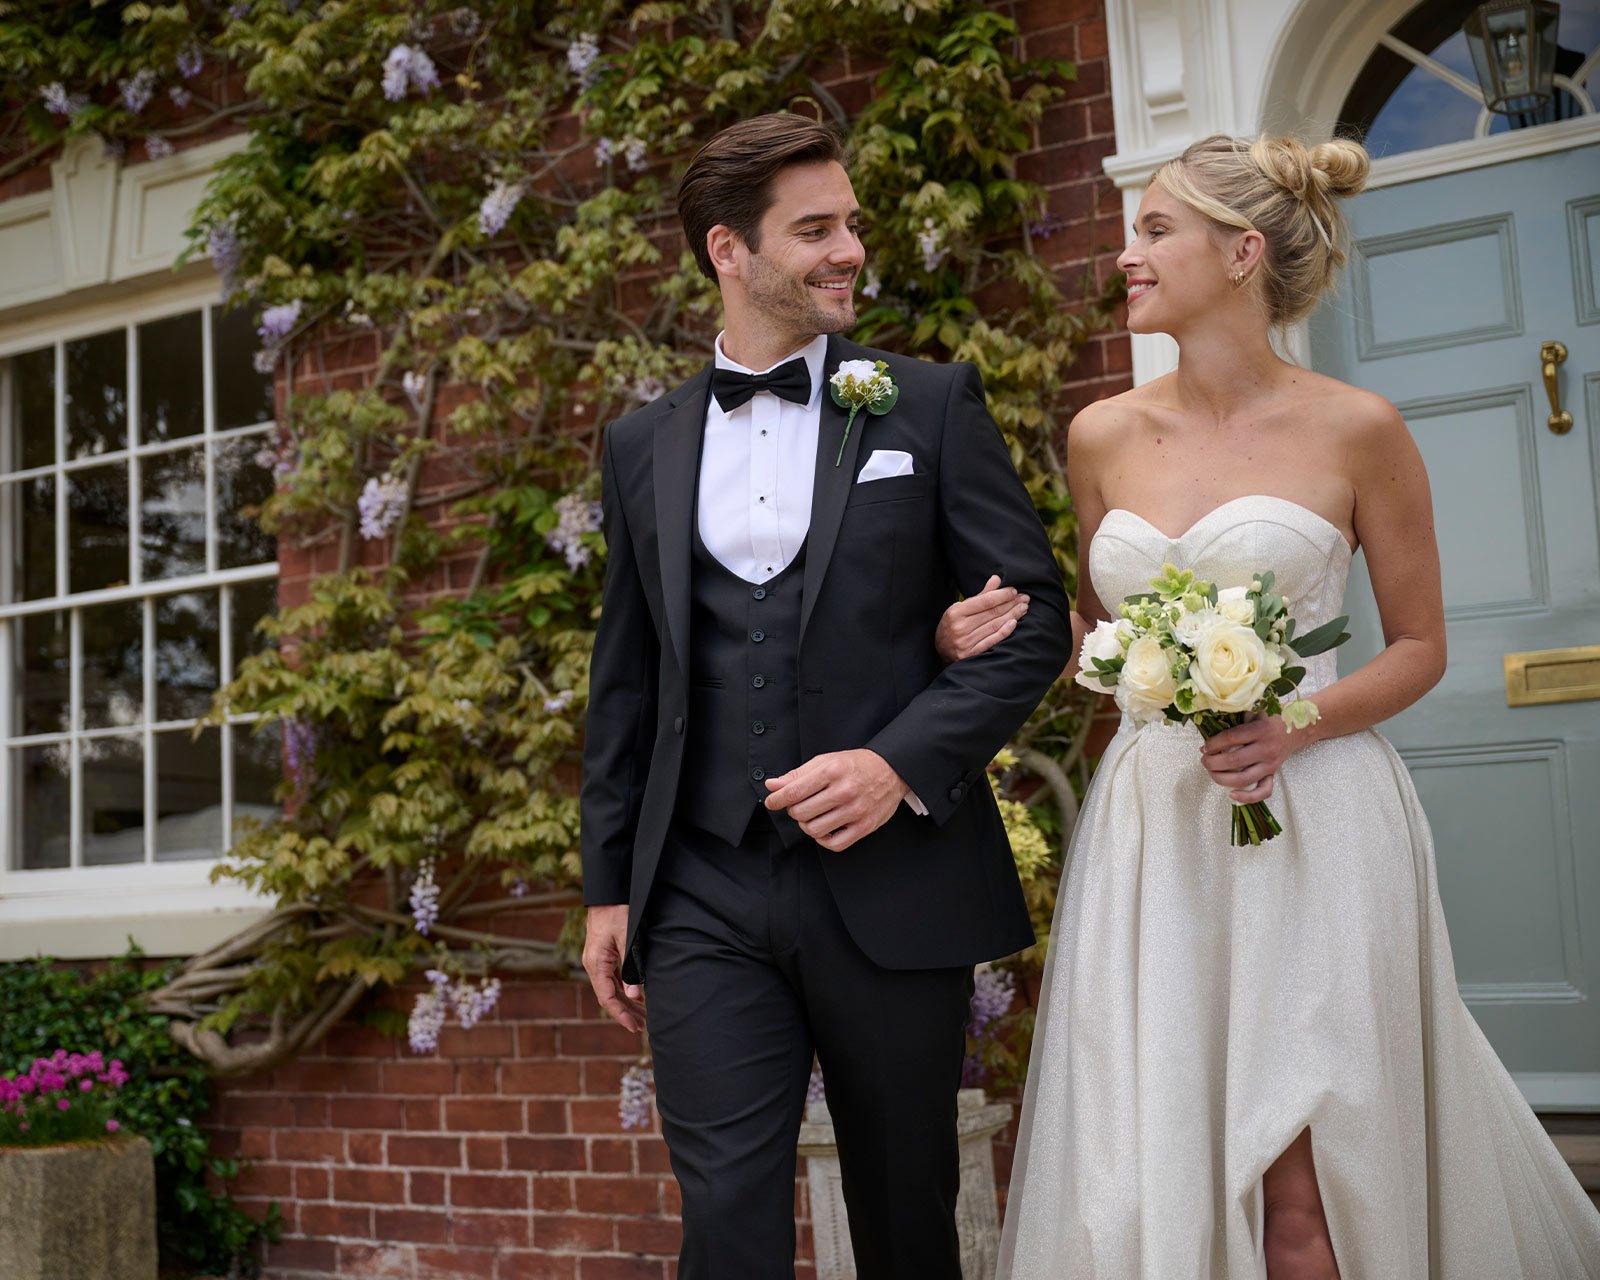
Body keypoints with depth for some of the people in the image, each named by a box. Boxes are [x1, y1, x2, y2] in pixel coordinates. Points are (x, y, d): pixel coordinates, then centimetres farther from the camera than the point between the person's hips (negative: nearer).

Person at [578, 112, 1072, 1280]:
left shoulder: (932, 406, 3)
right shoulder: (642, 447, 11)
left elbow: (1035, 615, 0)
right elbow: (626, 680, 15)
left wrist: (906, 760, -14)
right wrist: (608, 885, 13)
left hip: (894, 887, -1)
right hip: (704, 898, 1)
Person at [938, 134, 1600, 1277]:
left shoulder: (1356, 430, -3)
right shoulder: (1104, 436, 8)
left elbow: (1421, 645, 4)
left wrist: (1298, 725, -14)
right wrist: (1016, 627, -1)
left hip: (1314, 826, -3)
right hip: (1153, 826, 4)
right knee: (1139, 1182, 4)